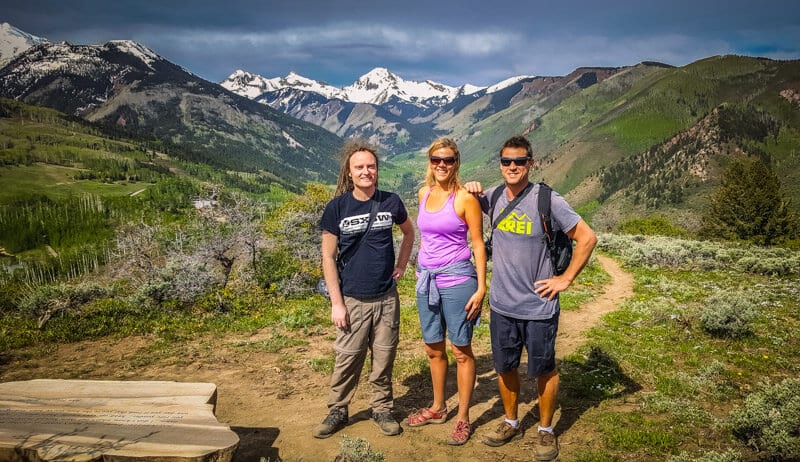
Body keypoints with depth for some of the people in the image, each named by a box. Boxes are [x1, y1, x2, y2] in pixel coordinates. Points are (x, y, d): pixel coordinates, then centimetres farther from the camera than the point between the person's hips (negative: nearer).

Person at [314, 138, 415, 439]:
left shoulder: (390, 202, -1)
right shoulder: (337, 207, -7)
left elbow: (408, 232, 20)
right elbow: (328, 257, -5)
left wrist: (401, 266, 9)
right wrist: (336, 303, -8)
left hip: (387, 298, 2)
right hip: (352, 300, -2)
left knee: (384, 358, 9)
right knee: (347, 359, 4)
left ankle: (382, 408, 27)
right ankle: (337, 411, 22)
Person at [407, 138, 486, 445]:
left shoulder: (465, 198, -10)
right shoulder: (424, 193, 7)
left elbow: (478, 244, -9)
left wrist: (481, 287, -13)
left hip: (456, 279, -6)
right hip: (426, 279, 6)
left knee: (461, 351, 5)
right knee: (434, 349, 17)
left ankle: (463, 419, 18)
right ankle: (438, 408, 34)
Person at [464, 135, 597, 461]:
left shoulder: (547, 200, -15)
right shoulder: (494, 196, 0)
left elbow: (587, 238, -11)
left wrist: (566, 279, -11)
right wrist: (471, 189, 0)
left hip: (538, 307, -4)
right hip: (501, 304, 5)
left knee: (544, 371, 11)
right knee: (505, 367, 17)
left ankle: (546, 431, 30)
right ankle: (511, 423, 38)